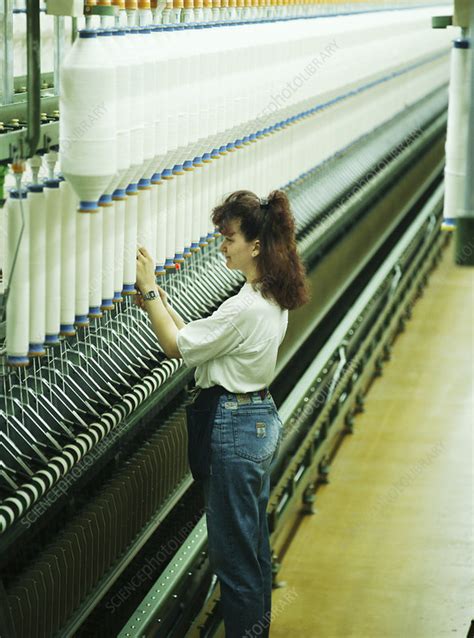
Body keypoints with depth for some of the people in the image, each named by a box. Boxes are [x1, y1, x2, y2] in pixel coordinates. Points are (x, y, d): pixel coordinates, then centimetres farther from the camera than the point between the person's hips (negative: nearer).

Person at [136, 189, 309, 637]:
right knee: (254, 540, 20)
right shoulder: (274, 299, 5)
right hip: (264, 417, 10)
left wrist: (150, 292, -10)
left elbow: (177, 347, -16)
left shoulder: (244, 309, -25)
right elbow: (201, 340, 8)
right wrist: (161, 302, 4)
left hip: (235, 424, -10)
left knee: (232, 548, 1)